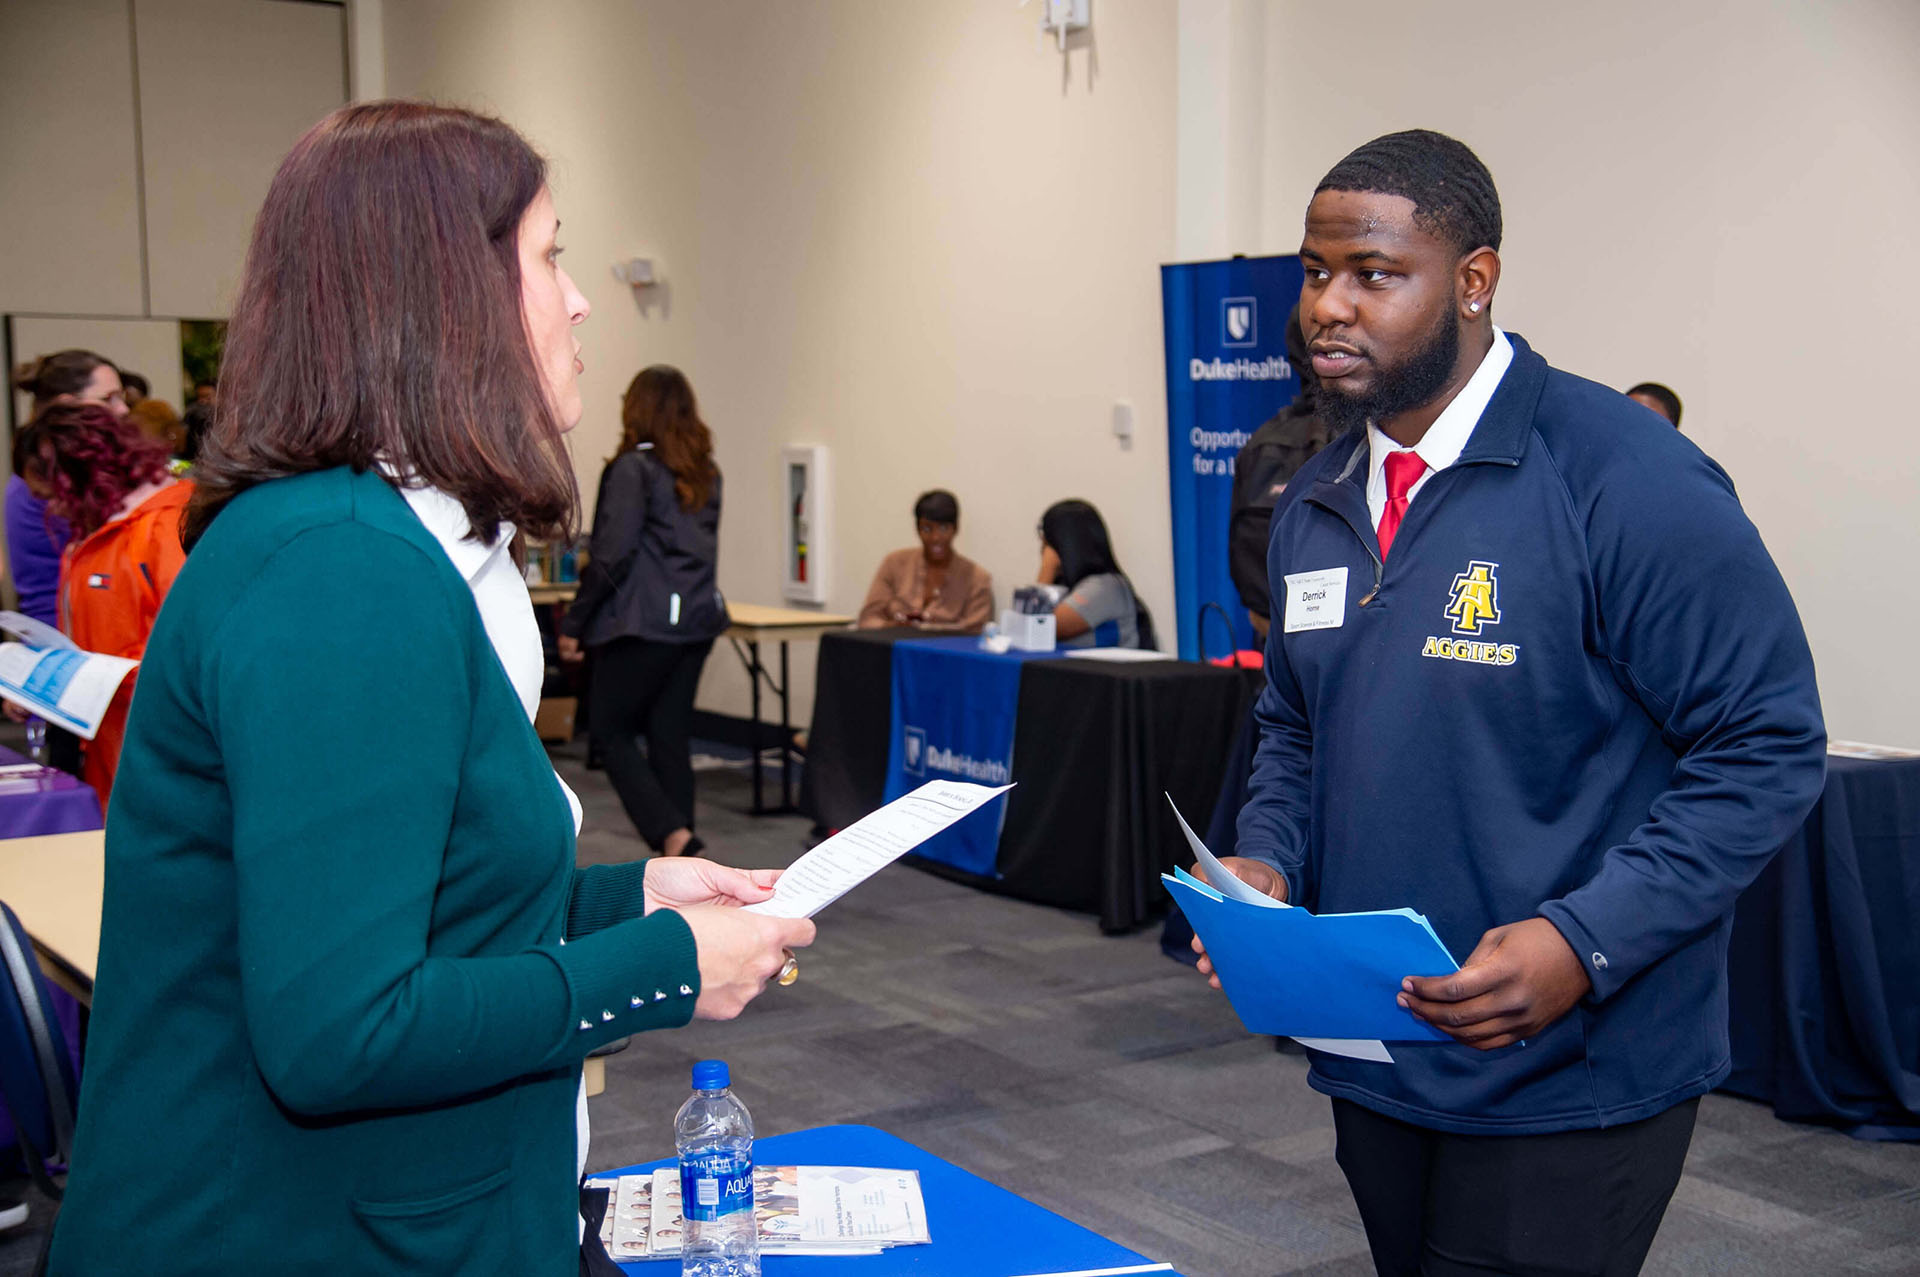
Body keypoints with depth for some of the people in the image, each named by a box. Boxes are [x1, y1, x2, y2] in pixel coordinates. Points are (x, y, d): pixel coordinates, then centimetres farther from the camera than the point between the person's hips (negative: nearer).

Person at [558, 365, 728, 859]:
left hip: (644, 624, -7)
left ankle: (672, 833, -10)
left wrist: (574, 624, -9)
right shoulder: (705, 472, 12)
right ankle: (676, 865, 11)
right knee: (671, 737, 11)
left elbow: (612, 555, -15)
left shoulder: (634, 468, -11)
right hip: (697, 619, 7)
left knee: (609, 728, 6)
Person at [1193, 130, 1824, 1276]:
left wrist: (1586, 944, -24)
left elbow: (1768, 746, -15)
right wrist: (1267, 858, -2)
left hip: (1574, 1081, -7)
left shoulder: (1628, 482, -16)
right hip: (1373, 1056, 7)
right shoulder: (1315, 504, 7)